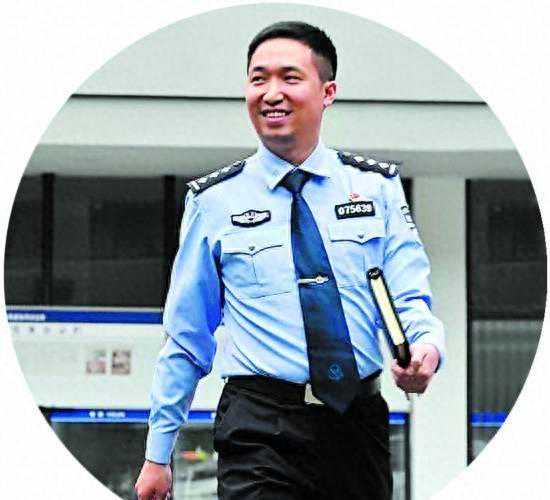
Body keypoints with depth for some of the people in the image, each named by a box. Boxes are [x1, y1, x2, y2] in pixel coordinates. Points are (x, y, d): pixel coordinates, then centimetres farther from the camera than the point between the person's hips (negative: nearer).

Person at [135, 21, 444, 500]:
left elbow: (410, 298, 2)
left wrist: (425, 347, -23)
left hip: (360, 421, 2)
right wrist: (158, 455, 7)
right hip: (261, 433, -2)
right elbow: (185, 338, 9)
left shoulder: (377, 187, 8)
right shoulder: (214, 202, 5)